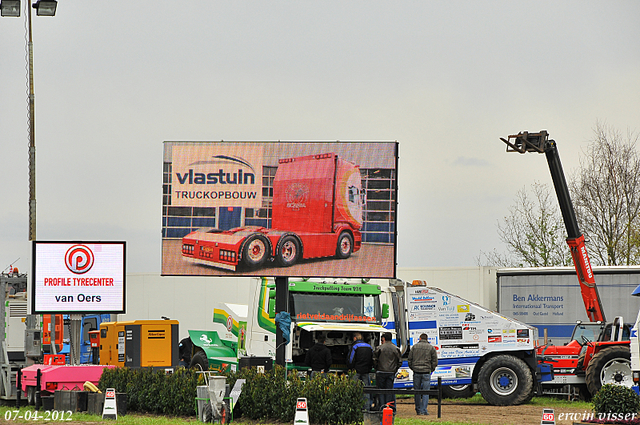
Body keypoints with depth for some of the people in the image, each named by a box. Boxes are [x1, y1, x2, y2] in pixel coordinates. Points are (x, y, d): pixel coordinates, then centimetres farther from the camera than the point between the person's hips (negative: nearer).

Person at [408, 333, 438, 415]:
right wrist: (431, 369, 14)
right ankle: (423, 410, -7)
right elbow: (435, 361, 3)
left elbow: (410, 359, 7)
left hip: (416, 372, 1)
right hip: (426, 372, -1)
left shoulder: (414, 346, 6)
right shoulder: (431, 348, 3)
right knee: (426, 392, 0)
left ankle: (418, 410, 13)